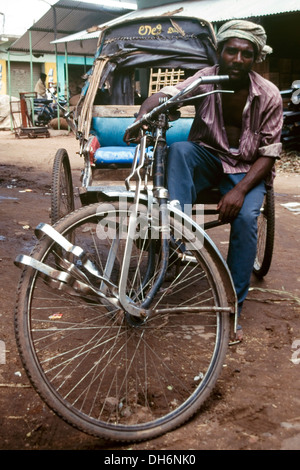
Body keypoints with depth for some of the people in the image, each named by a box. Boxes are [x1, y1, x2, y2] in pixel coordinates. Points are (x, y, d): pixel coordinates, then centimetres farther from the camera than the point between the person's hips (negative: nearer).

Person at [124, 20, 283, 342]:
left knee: (245, 218, -29)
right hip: (208, 158, 1)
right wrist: (143, 115, -47)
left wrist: (240, 190, -25)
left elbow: (268, 154, -10)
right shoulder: (207, 79, -10)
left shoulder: (269, 96, -11)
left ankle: (232, 308, -16)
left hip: (247, 169, -1)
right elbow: (165, 95, -24)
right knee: (178, 149, -31)